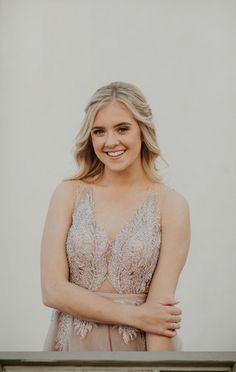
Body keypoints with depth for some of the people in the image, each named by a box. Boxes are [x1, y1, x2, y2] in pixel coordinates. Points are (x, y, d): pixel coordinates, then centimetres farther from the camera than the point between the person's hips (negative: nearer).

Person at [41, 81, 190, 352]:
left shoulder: (172, 205, -9)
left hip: (142, 345, -1)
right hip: (74, 343, 1)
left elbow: (160, 305, -13)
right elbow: (53, 291, -10)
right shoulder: (69, 194, -5)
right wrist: (135, 314, -15)